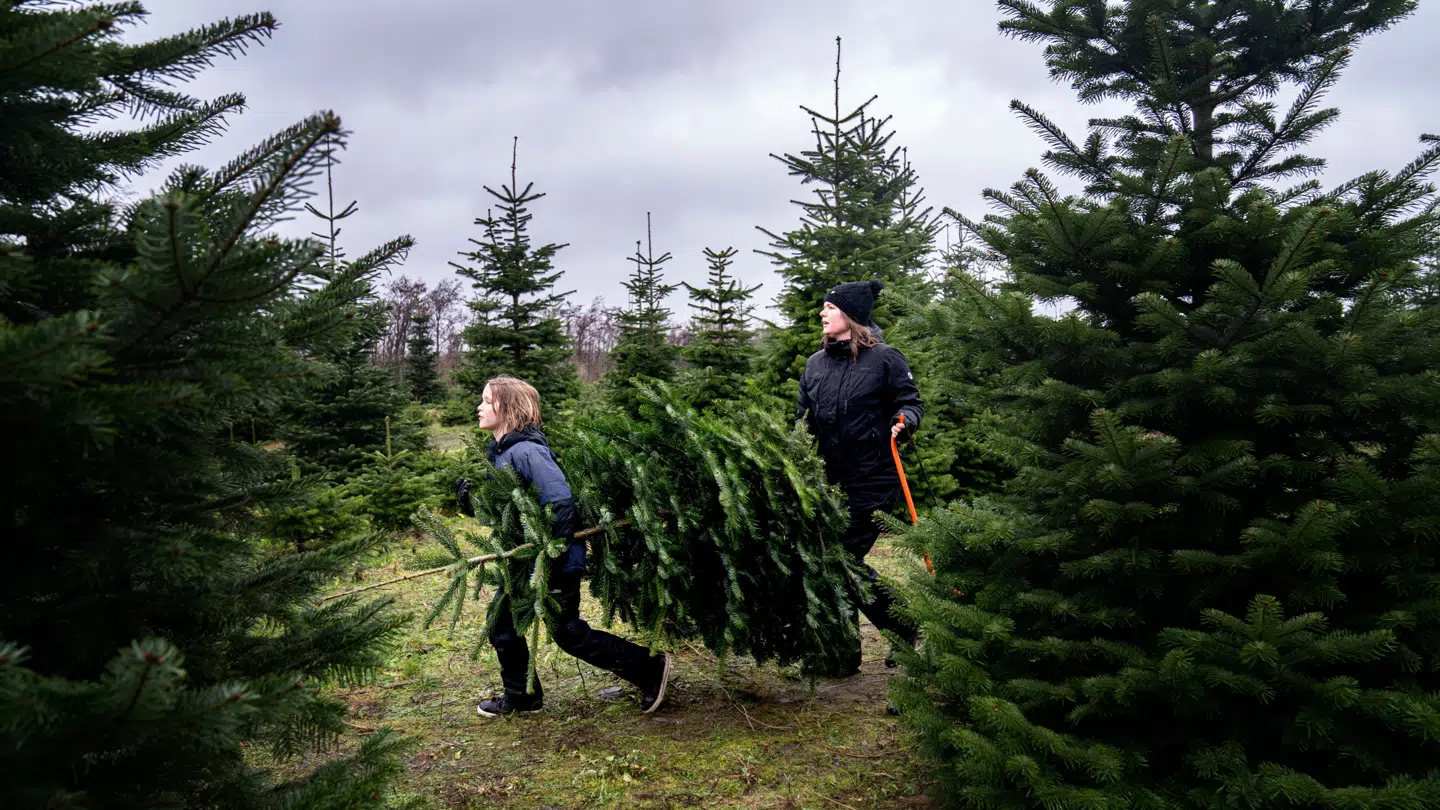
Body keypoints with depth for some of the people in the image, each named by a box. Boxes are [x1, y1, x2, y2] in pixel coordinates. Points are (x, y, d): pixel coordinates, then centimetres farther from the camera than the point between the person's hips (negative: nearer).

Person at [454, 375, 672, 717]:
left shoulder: (525, 450, -23)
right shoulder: (499, 451, 9)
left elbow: (562, 502, -29)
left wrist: (553, 558, -29)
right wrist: (471, 502, -2)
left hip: (556, 561, -9)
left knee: (568, 633, 0)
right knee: (501, 620, 14)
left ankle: (650, 668, 11)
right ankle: (521, 696, 31)